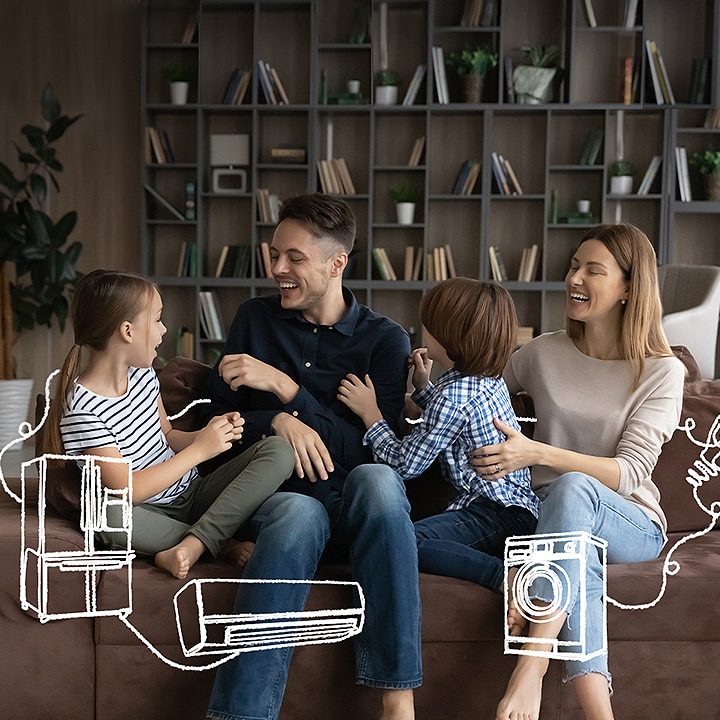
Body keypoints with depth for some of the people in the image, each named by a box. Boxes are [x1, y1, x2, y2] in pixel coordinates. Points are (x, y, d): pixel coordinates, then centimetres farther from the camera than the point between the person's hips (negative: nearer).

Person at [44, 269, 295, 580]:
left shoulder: (143, 373, 4)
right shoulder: (83, 408, -20)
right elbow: (126, 490, -24)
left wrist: (205, 434, -4)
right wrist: (199, 450, -19)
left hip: (191, 493, 7)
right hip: (149, 516, -7)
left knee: (279, 450, -12)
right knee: (112, 516, -42)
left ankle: (192, 545, -25)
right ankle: (222, 546, -20)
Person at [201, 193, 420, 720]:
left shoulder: (385, 339, 6)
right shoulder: (255, 319, 13)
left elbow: (371, 448, -6)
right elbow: (217, 417, 10)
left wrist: (283, 386, -13)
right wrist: (277, 421, -11)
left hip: (357, 510, 0)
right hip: (279, 496, 0)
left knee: (377, 479, -36)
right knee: (300, 514, -37)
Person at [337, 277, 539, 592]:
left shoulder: (453, 395, -14)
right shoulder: (491, 379, 14)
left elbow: (405, 463, -8)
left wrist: (371, 415, 4)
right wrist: (423, 386, 28)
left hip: (498, 515, -11)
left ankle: (503, 575, -33)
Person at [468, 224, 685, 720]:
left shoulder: (662, 372, -3)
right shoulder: (543, 353, 8)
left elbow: (630, 473, -14)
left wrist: (538, 453, -29)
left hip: (631, 525, -2)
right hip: (551, 517, 2)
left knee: (573, 486, -38)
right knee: (579, 552, -37)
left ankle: (531, 668, -48)